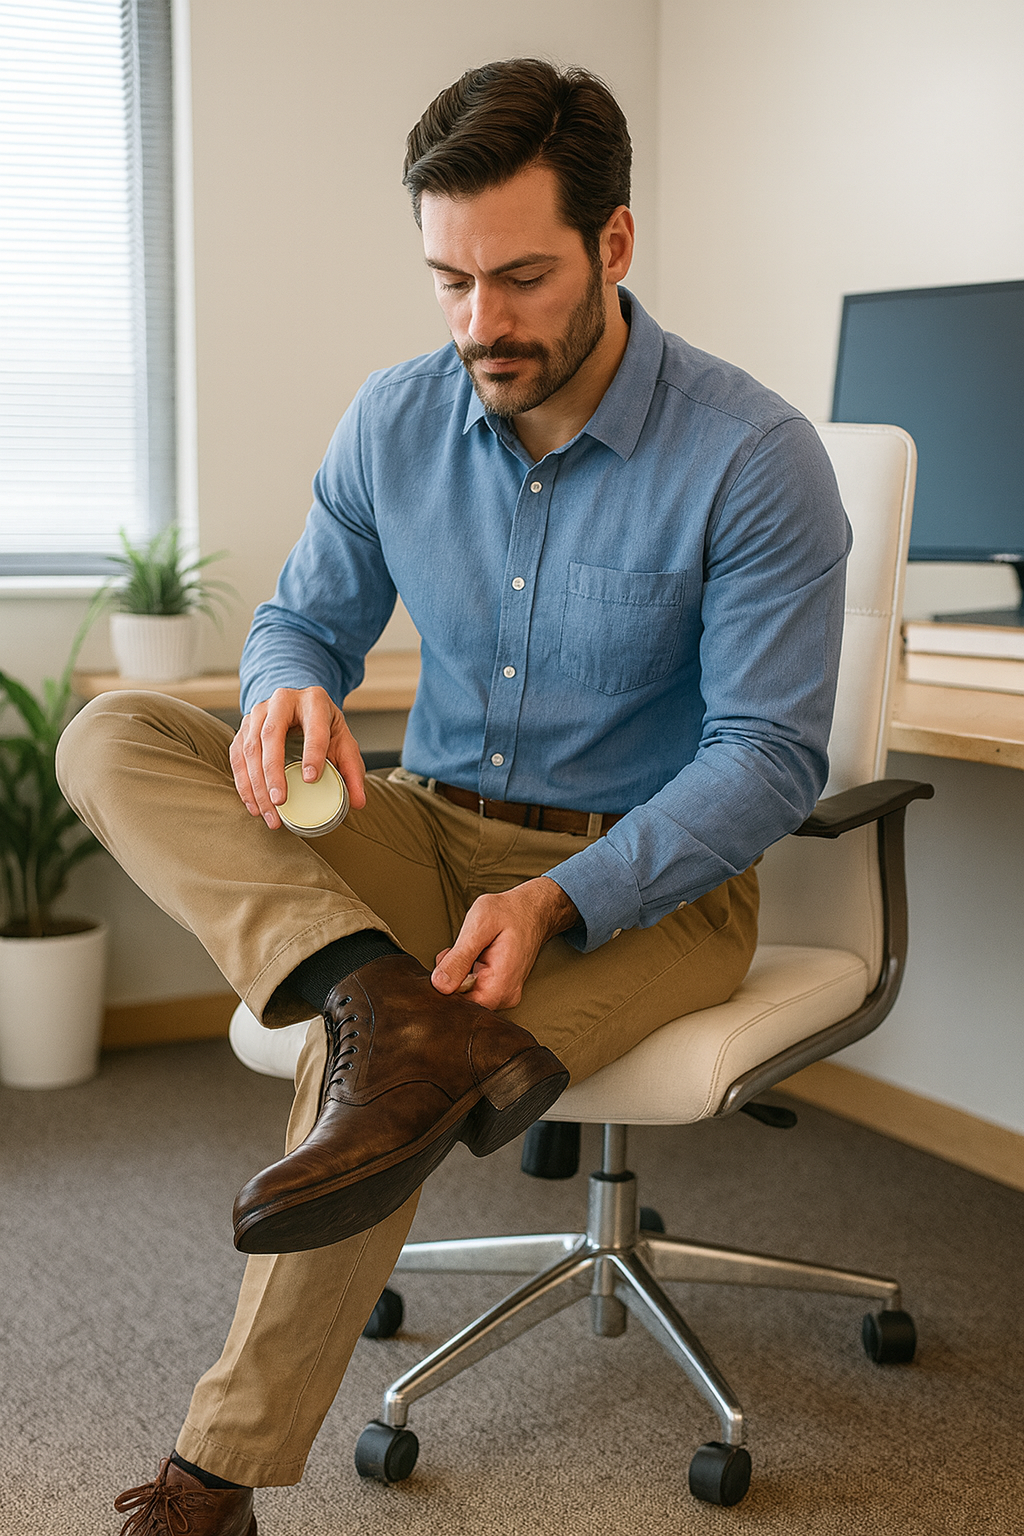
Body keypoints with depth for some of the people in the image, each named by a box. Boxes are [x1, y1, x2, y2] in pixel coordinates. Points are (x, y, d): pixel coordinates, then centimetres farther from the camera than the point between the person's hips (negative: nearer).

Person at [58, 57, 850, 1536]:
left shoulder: (754, 457, -16)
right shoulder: (394, 422, -1)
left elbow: (771, 756, -16)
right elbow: (305, 617, 11)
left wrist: (557, 902, -29)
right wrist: (288, 685, -17)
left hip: (652, 876, -5)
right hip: (433, 830, 5)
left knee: (375, 1089, -32)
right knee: (113, 736, -17)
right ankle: (392, 1010, -38)